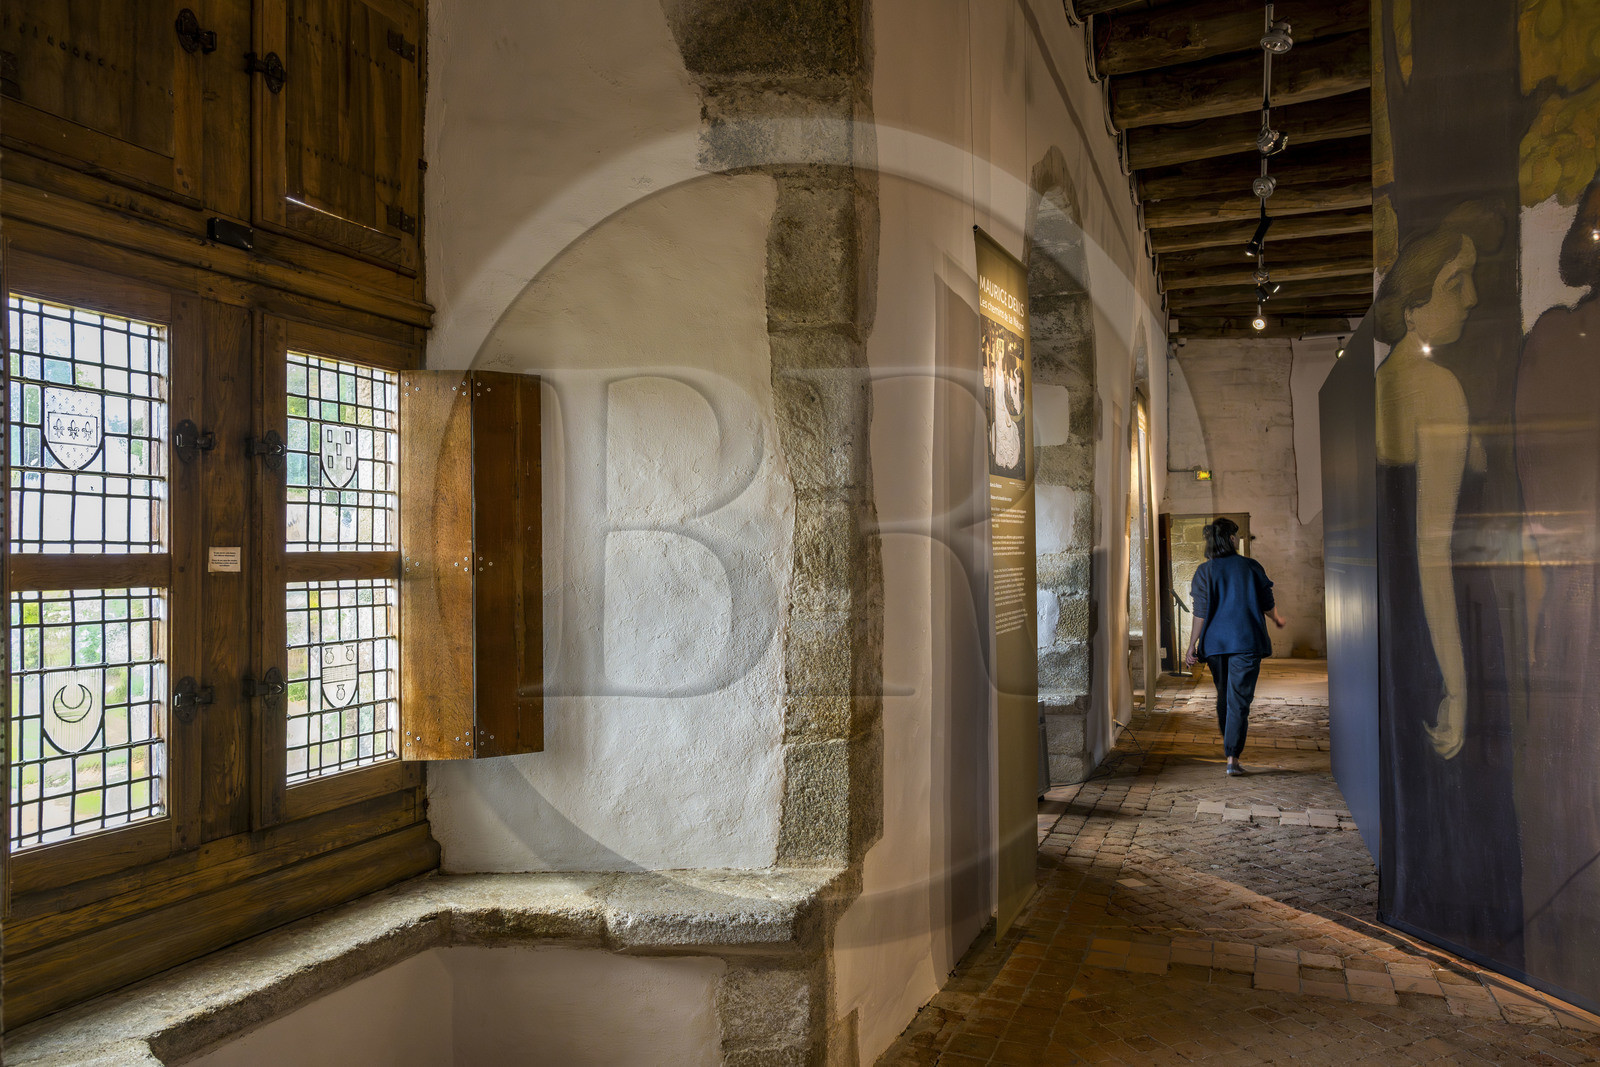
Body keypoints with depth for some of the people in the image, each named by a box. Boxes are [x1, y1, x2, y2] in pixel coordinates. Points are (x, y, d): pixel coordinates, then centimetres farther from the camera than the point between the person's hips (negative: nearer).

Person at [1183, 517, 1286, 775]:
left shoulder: (1204, 571, -1)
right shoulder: (1250, 567, -1)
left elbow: (1201, 612, -6)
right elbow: (1267, 604, 8)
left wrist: (1192, 645, -2)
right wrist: (1278, 621, 29)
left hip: (1215, 643, 2)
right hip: (1247, 642, -2)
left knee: (1223, 694, 18)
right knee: (1239, 699, -2)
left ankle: (1228, 744, 31)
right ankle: (1232, 756, -8)